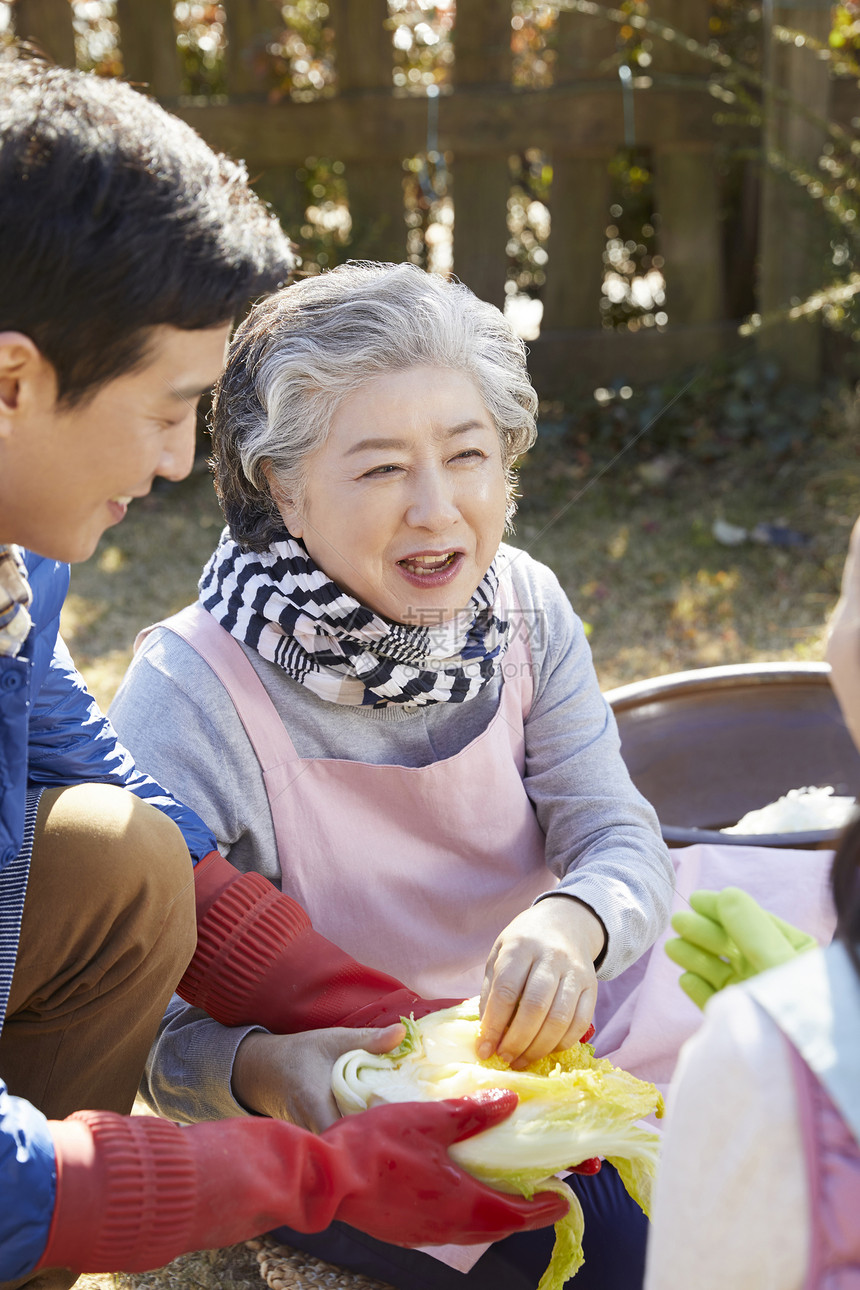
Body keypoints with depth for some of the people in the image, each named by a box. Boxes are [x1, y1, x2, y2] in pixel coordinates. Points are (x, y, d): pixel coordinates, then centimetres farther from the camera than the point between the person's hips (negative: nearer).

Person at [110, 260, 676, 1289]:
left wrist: (573, 921, -31)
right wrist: (268, 1069, -42)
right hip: (325, 1127, -5)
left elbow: (622, 839, -7)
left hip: (520, 1049, 5)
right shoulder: (189, 693, -22)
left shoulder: (526, 609, -5)